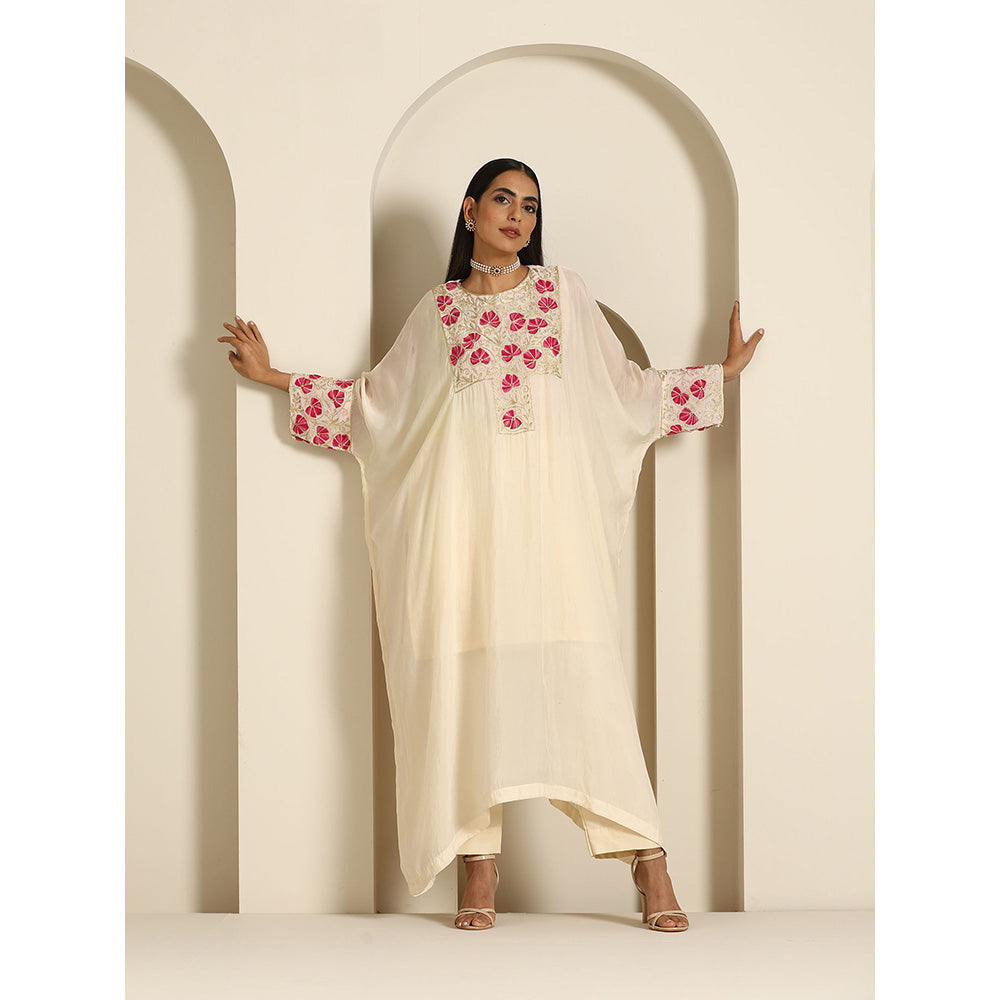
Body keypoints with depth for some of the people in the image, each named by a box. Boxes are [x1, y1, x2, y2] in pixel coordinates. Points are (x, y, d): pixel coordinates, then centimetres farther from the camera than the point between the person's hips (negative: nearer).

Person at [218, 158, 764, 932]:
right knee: (470, 666, -6)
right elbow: (375, 400, 22)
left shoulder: (565, 292, 15)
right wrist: (277, 379, 21)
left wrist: (721, 374, 19)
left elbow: (624, 387, 19)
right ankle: (480, 861, -3)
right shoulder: (437, 309, 15)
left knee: (577, 663, -10)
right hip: (465, 499, 1)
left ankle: (647, 857, -9)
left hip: (550, 500, -1)